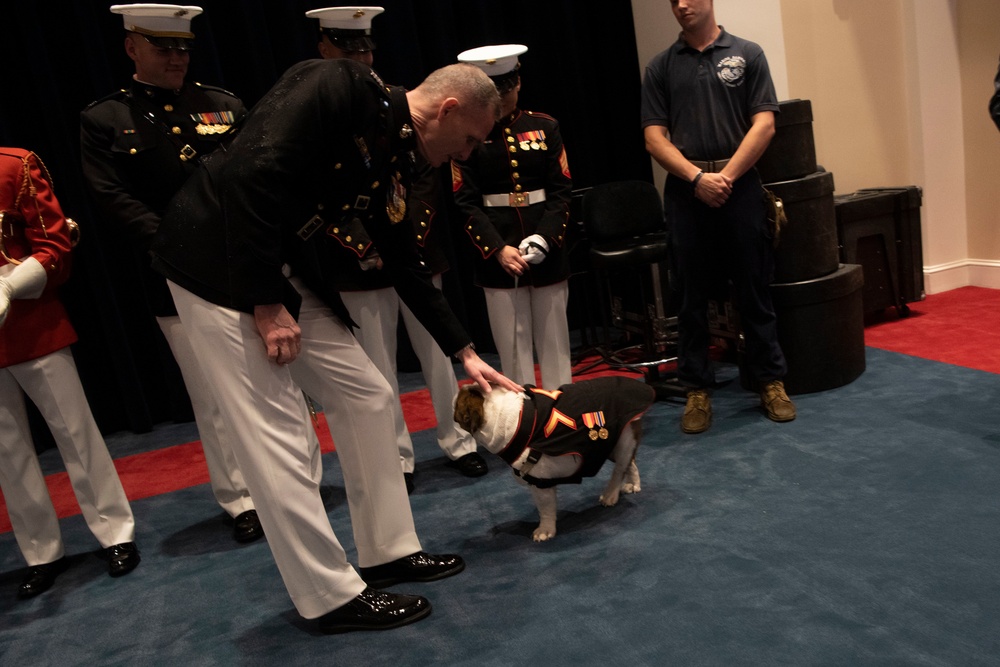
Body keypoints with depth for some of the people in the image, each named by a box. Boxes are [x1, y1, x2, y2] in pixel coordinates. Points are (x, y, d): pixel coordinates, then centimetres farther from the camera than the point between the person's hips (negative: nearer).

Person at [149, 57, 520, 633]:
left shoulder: (393, 166, 8)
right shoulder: (337, 87, -17)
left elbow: (408, 266, 15)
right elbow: (251, 175, -26)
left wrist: (466, 354, 15)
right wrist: (265, 305, -23)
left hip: (292, 277, 9)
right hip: (221, 266, -9)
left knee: (367, 396, 8)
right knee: (275, 432, -6)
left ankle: (390, 552, 22)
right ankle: (333, 596, 7)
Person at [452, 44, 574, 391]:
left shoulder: (545, 127, 3)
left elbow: (561, 191, 1)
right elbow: (466, 203, -5)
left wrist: (544, 237, -14)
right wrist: (498, 249, -16)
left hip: (548, 250, 2)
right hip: (497, 254, -1)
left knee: (553, 337, 10)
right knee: (512, 342, 5)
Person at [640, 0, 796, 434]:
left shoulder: (747, 55, 6)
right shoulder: (660, 67, 9)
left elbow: (764, 125, -1)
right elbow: (654, 137, 1)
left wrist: (725, 177, -12)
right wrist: (698, 177, -12)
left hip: (740, 186, -1)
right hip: (686, 191, 1)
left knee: (754, 290, 5)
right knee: (692, 296, 5)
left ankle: (771, 381, 17)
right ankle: (697, 389, 14)